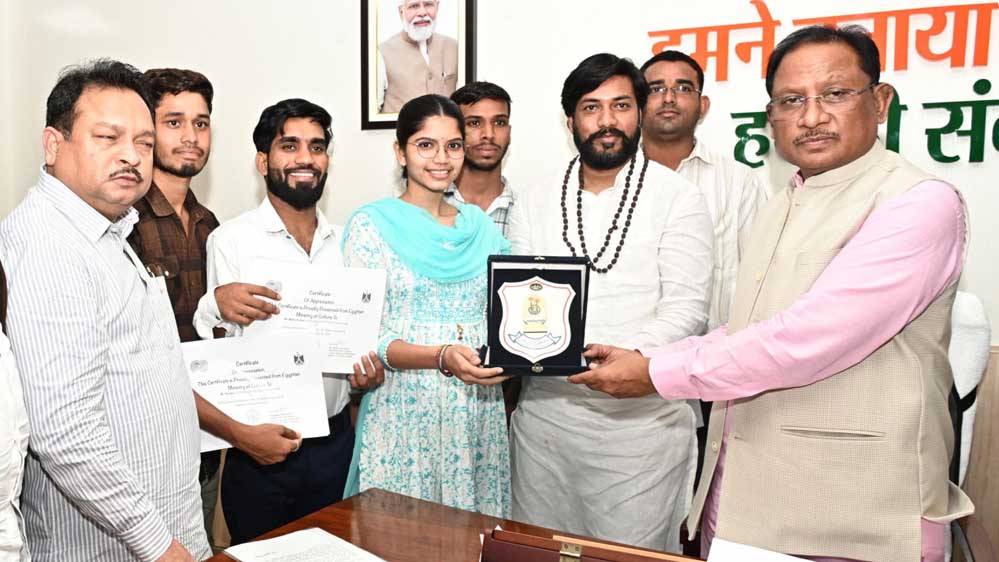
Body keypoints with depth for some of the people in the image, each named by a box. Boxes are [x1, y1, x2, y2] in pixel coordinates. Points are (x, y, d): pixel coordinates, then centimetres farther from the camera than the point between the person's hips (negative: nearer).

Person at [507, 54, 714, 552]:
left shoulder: (679, 198, -2)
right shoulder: (534, 204, 9)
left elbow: (687, 308, -9)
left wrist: (630, 354, -26)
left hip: (642, 417, -3)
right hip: (544, 412, 4)